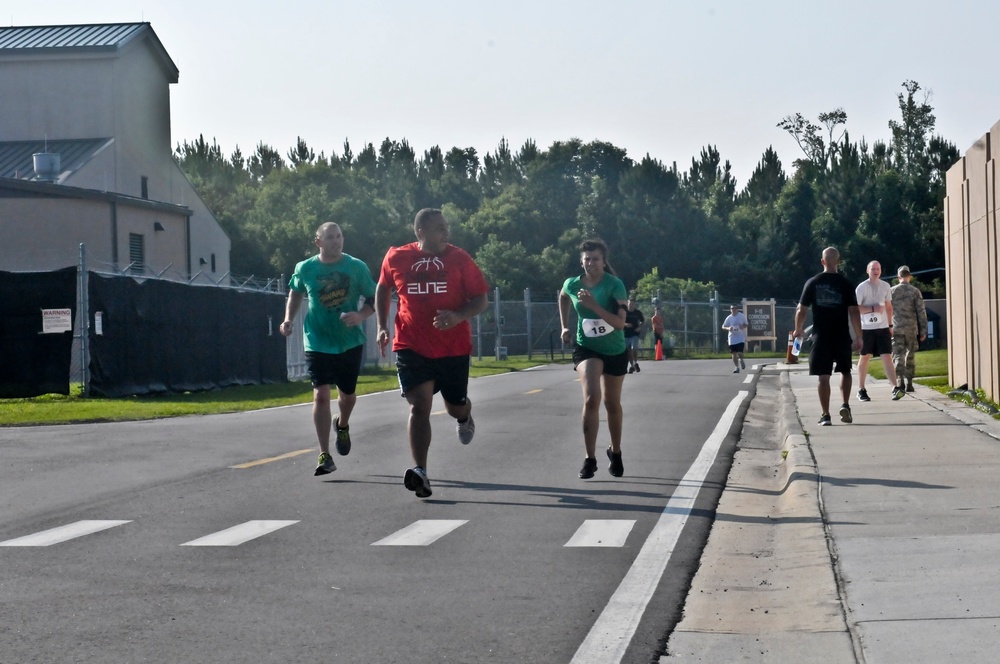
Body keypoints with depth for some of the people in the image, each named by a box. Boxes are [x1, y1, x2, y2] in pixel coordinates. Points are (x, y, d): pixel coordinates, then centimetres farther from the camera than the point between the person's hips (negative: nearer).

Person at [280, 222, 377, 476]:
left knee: (347, 394, 15)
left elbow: (374, 299, 0)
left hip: (350, 341, 1)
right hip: (318, 342, -1)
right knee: (321, 394, -13)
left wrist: (359, 315, -19)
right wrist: (289, 319, 2)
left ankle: (342, 425, 51)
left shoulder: (357, 267, -5)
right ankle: (324, 456, -10)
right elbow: (295, 294, 17)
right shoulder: (305, 269, -3)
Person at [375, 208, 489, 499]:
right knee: (419, 406, -15)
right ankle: (421, 473, -19)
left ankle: (465, 418, 54)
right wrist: (382, 326, 8)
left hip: (454, 348, 1)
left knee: (455, 406, 15)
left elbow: (481, 299, -2)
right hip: (412, 347, -1)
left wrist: (458, 315, -22)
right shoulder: (396, 258, -2)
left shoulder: (458, 258, -5)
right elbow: (383, 289, 17)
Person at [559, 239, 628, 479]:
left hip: (615, 351, 0)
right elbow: (563, 298, 17)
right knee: (591, 397, -23)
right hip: (586, 348, 0)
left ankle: (615, 453, 39)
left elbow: (620, 323, -26)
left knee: (612, 404, 14)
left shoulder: (615, 285, -18)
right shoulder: (572, 285, -9)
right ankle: (590, 459, -19)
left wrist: (594, 305, -36)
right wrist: (565, 326, 9)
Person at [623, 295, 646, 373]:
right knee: (629, 351, 6)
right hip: (626, 334, 1)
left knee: (634, 349, -17)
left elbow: (643, 321, 14)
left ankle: (635, 363, 0)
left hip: (635, 334, -1)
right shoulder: (624, 312, 0)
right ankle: (631, 365, 17)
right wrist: (625, 324, -16)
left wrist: (639, 327, -5)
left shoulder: (638, 312, 3)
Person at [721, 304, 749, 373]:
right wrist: (728, 328, -16)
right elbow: (723, 326, 5)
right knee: (734, 353, 2)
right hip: (732, 338, 2)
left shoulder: (742, 316, -1)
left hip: (741, 338, -2)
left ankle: (741, 360, 23)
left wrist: (743, 326, -16)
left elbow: (747, 325, 7)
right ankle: (737, 367, 15)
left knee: (740, 353, -11)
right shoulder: (729, 318, 1)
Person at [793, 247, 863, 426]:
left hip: (821, 337, 0)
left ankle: (825, 415, 0)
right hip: (842, 337, 0)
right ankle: (845, 405, 2)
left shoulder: (812, 283, -1)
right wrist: (858, 337, -3)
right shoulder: (845, 284, -3)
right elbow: (854, 312, -7)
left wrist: (798, 330, 16)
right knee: (845, 371, 18)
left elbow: (801, 311, 0)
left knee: (823, 376, 3)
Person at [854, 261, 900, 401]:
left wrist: (890, 324, 13)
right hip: (866, 328, -2)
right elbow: (856, 308, -9)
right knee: (864, 357, 7)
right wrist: (873, 309, -19)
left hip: (883, 327, 2)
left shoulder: (885, 286, 8)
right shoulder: (861, 287, -5)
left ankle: (895, 388, -15)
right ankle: (861, 390, 15)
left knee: (887, 357, -7)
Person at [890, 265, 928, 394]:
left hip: (896, 329, -1)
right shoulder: (915, 291, 0)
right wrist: (923, 330, 3)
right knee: (910, 357, 13)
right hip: (911, 330, 1)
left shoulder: (892, 291, 0)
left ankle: (900, 383, -18)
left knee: (898, 356, -3)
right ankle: (909, 384, 14)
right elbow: (921, 312, -2)